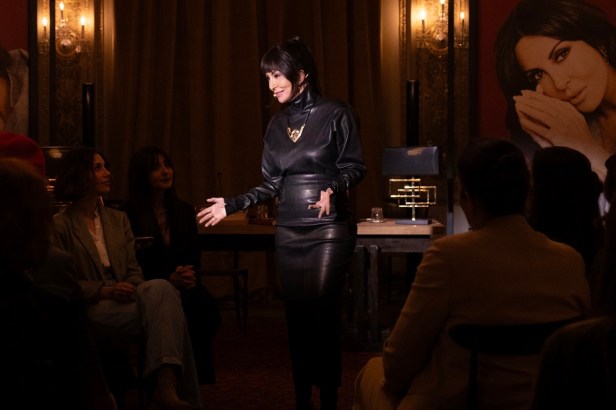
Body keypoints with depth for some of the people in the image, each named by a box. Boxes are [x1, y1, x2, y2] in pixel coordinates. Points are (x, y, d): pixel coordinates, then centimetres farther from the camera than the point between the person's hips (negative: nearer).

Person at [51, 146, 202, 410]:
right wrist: (105, 291, -17)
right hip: (89, 313, -5)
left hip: (125, 301, 5)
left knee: (161, 287, -31)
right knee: (167, 312, -28)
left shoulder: (118, 219, 21)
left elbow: (134, 270, 16)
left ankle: (166, 386, -41)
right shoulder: (61, 225, 3)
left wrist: (134, 289, -9)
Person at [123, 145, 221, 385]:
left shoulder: (184, 211, 17)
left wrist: (189, 276, -7)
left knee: (206, 307, -29)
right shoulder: (130, 215, 0)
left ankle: (199, 373, -19)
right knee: (181, 313, -35)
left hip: (184, 287, 4)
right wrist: (168, 279, -16)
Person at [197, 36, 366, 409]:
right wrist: (232, 205, 7)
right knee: (296, 313, 4)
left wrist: (333, 190, -24)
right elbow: (272, 183, 13)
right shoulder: (277, 124, 12)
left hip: (329, 228, -5)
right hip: (289, 231, 5)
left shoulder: (336, 114, -4)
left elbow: (354, 167, -5)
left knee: (322, 312, -10)